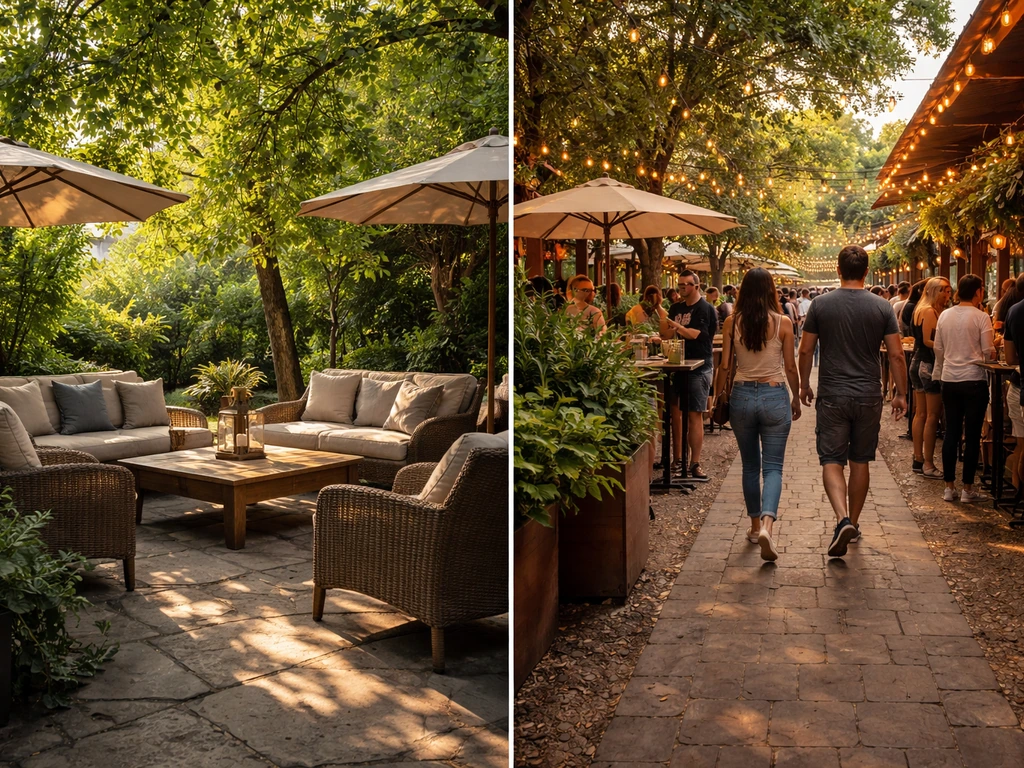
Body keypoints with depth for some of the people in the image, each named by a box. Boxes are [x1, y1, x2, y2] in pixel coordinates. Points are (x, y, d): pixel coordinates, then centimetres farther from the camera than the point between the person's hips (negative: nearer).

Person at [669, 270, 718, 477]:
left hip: (699, 368, -6)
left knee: (695, 415, -6)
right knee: (676, 412, 7)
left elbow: (693, 334, -17)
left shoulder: (706, 309, -6)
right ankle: (678, 459, 16)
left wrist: (671, 323, -17)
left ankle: (695, 464, -3)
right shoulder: (675, 308, 13)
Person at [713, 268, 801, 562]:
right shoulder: (782, 323, -6)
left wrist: (718, 397, 11)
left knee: (750, 466, 17)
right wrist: (797, 397, 13)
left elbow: (725, 366, -1)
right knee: (773, 467, 2)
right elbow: (790, 367, -1)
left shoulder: (732, 323, -3)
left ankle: (755, 526, 25)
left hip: (742, 396, 2)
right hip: (775, 396, -2)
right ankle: (766, 524, -18)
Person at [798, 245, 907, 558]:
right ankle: (853, 524, 25)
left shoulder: (820, 304, -4)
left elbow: (805, 350, 0)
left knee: (831, 461, 1)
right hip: (869, 397, 2)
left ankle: (843, 519, -21)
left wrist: (804, 385, 14)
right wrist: (901, 394, 8)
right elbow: (896, 355, -2)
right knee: (860, 461, 14)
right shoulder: (882, 307, -2)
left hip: (832, 395, -2)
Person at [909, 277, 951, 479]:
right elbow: (928, 341, -20)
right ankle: (928, 464, -2)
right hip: (929, 366, -10)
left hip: (918, 363, 10)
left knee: (921, 414, 13)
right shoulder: (930, 311, -14)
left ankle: (919, 459, 18)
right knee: (932, 416, -5)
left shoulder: (921, 310, 15)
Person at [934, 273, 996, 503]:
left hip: (949, 380, 5)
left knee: (951, 433, 9)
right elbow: (988, 352, -8)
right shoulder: (981, 317, -9)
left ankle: (949, 487, 12)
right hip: (974, 379, -4)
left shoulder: (944, 315, 5)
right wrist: (993, 351, 14)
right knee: (973, 435, 2)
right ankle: (968, 488, 6)